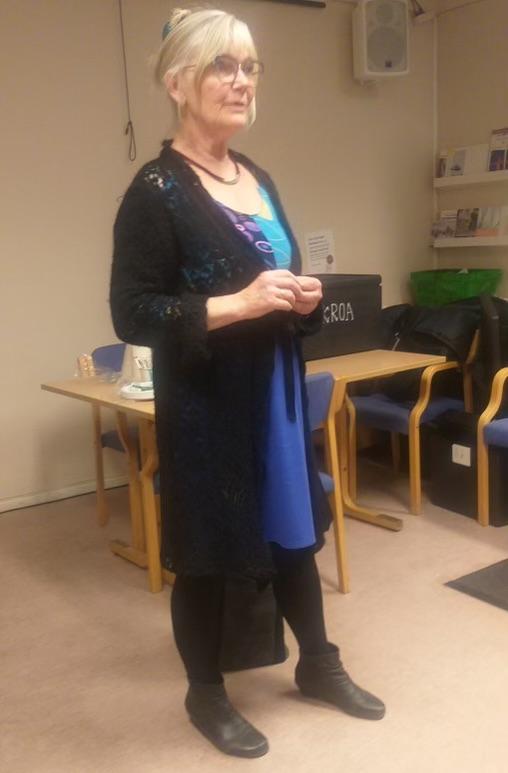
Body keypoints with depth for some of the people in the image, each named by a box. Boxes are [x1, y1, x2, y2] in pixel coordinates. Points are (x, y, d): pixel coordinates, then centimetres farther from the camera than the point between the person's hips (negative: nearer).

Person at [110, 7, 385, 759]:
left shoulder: (258, 180, 12)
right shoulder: (156, 191, -12)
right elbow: (132, 314, -17)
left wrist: (302, 299, -2)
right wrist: (238, 304, -24)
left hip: (276, 391, 7)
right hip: (205, 405, -7)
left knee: (294, 529, 18)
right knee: (206, 550, 7)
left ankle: (318, 663, 39)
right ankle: (206, 695, 30)